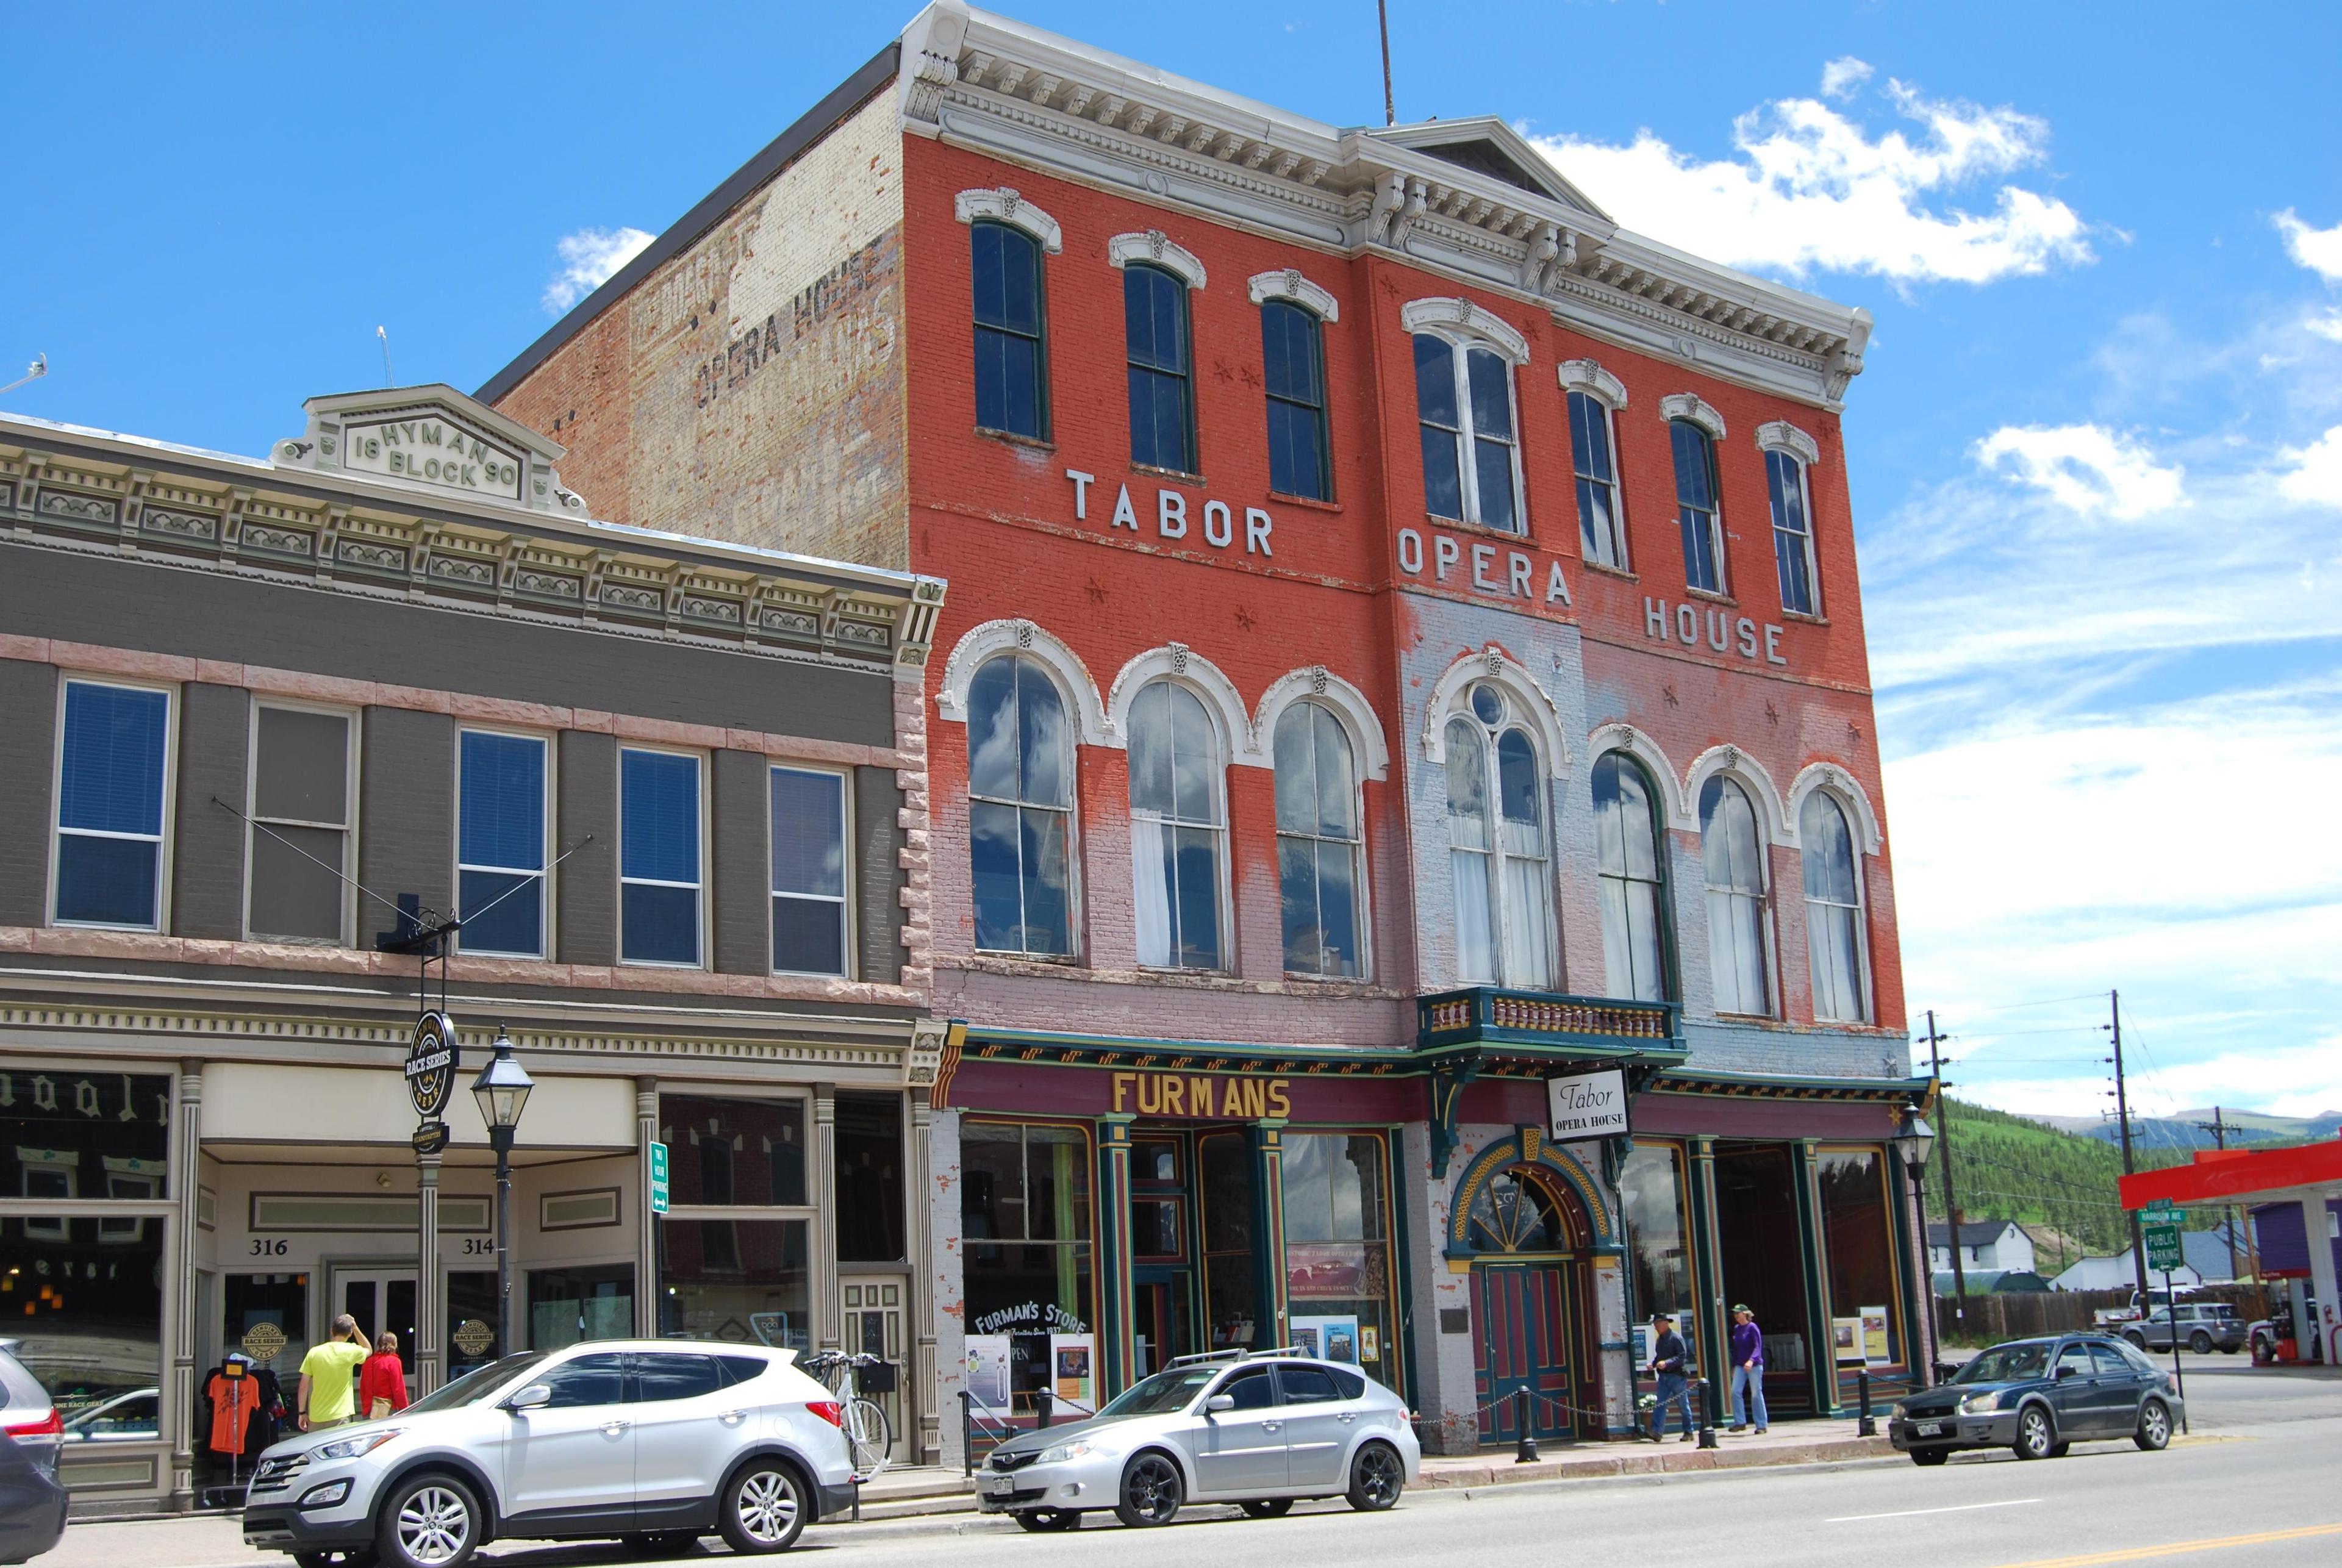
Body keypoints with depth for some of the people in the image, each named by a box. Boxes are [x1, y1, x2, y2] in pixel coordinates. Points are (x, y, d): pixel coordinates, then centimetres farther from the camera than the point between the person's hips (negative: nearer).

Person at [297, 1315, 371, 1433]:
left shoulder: (314, 1352, -1)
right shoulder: (351, 1351, -6)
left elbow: (304, 1386, 1)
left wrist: (302, 1412, 10)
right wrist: (355, 1328, 14)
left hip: (316, 1417, 3)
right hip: (339, 1418, -3)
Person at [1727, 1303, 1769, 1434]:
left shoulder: (1752, 1328, -9)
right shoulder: (1736, 1329, 11)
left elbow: (1758, 1347, -16)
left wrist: (1751, 1360, -31)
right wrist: (1734, 1365, 17)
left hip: (1754, 1365, -6)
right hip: (1740, 1366, 6)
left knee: (1756, 1394, 0)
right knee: (1735, 1392, -7)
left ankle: (1762, 1425, 8)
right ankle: (1740, 1422, -1)